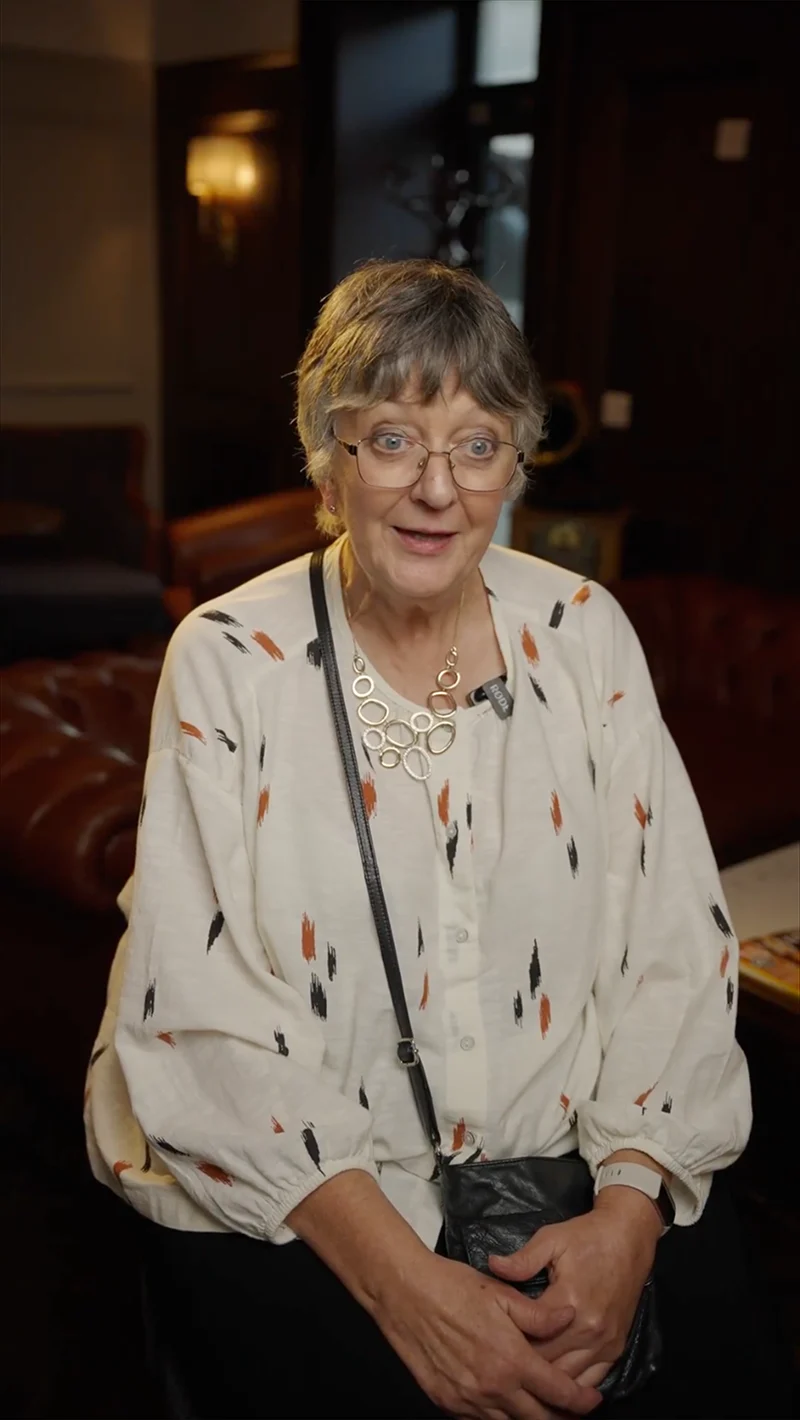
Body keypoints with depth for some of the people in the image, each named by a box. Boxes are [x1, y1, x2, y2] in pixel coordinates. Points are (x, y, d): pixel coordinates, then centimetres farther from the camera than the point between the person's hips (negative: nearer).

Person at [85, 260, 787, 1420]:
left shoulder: (585, 636, 1)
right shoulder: (227, 662, -7)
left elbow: (678, 945, -1)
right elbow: (199, 1017, -11)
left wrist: (631, 1205, -15)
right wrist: (397, 1278, -18)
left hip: (567, 1165, 3)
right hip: (292, 1195, -2)